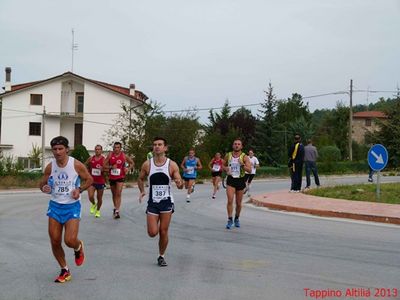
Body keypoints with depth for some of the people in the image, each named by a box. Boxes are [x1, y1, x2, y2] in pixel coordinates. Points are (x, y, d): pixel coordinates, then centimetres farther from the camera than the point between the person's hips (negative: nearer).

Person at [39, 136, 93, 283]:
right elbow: (42, 184, 9)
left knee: (70, 240, -16)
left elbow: (89, 180, 1)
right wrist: (44, 188, -15)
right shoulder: (50, 167, -4)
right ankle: (65, 270, 23)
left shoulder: (76, 165, -12)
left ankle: (78, 247, 24)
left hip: (72, 206, -3)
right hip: (55, 205, 3)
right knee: (55, 242, 2)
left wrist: (79, 189, -16)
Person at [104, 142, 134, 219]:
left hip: (120, 177, -2)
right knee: (114, 194, 17)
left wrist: (128, 169, -9)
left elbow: (132, 163, 8)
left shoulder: (124, 156, -5)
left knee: (118, 194, -14)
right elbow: (105, 165, -3)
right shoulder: (110, 155, -4)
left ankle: (117, 211, -17)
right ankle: (115, 208, 38)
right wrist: (111, 167, -20)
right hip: (111, 177, 3)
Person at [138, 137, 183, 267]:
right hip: (152, 202, 1)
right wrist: (142, 191, -5)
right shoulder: (147, 164, -3)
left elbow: (180, 185, -4)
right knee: (152, 233, -5)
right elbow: (140, 179, 13)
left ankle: (161, 256, 22)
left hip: (166, 202, -1)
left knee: (163, 232, 1)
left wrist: (180, 184, -28)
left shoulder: (172, 165, -6)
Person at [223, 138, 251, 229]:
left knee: (238, 203, 10)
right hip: (230, 180, 0)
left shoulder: (244, 157, -5)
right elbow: (223, 165, 17)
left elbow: (249, 170, -13)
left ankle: (237, 218, 31)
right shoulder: (228, 155, 2)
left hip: (240, 180, 0)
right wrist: (226, 169, -5)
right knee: (230, 200, -16)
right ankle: (230, 220, -9)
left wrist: (242, 165, -30)